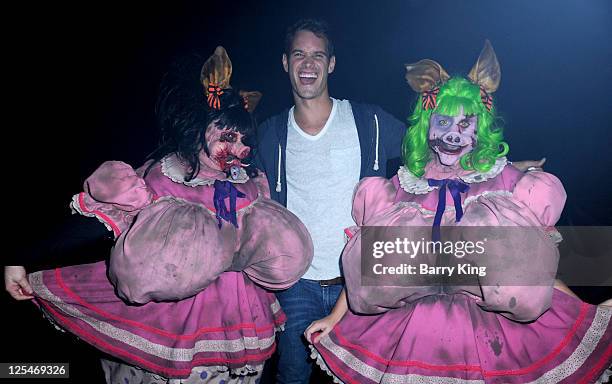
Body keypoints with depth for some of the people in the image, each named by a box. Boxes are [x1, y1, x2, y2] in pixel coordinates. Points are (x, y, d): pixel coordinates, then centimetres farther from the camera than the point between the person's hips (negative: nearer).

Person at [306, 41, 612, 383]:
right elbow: (363, 267, 6)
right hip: (416, 330, 1)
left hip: (487, 331, 0)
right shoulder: (403, 186, 2)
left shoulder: (505, 180, 0)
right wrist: (335, 318, 6)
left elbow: (530, 261, 5)